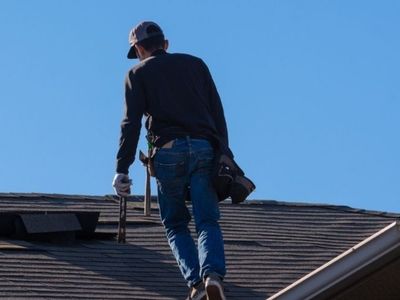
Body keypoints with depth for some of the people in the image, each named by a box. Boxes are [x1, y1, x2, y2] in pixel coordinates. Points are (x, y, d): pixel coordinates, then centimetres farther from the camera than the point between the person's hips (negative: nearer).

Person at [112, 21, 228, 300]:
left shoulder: (139, 72, 13)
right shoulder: (196, 64, 21)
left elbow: (131, 123, 1)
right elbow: (218, 113, 15)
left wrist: (122, 169, -2)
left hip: (168, 151, -2)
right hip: (204, 148, 2)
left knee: (175, 224, 11)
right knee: (208, 222, 0)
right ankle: (213, 274, -28)